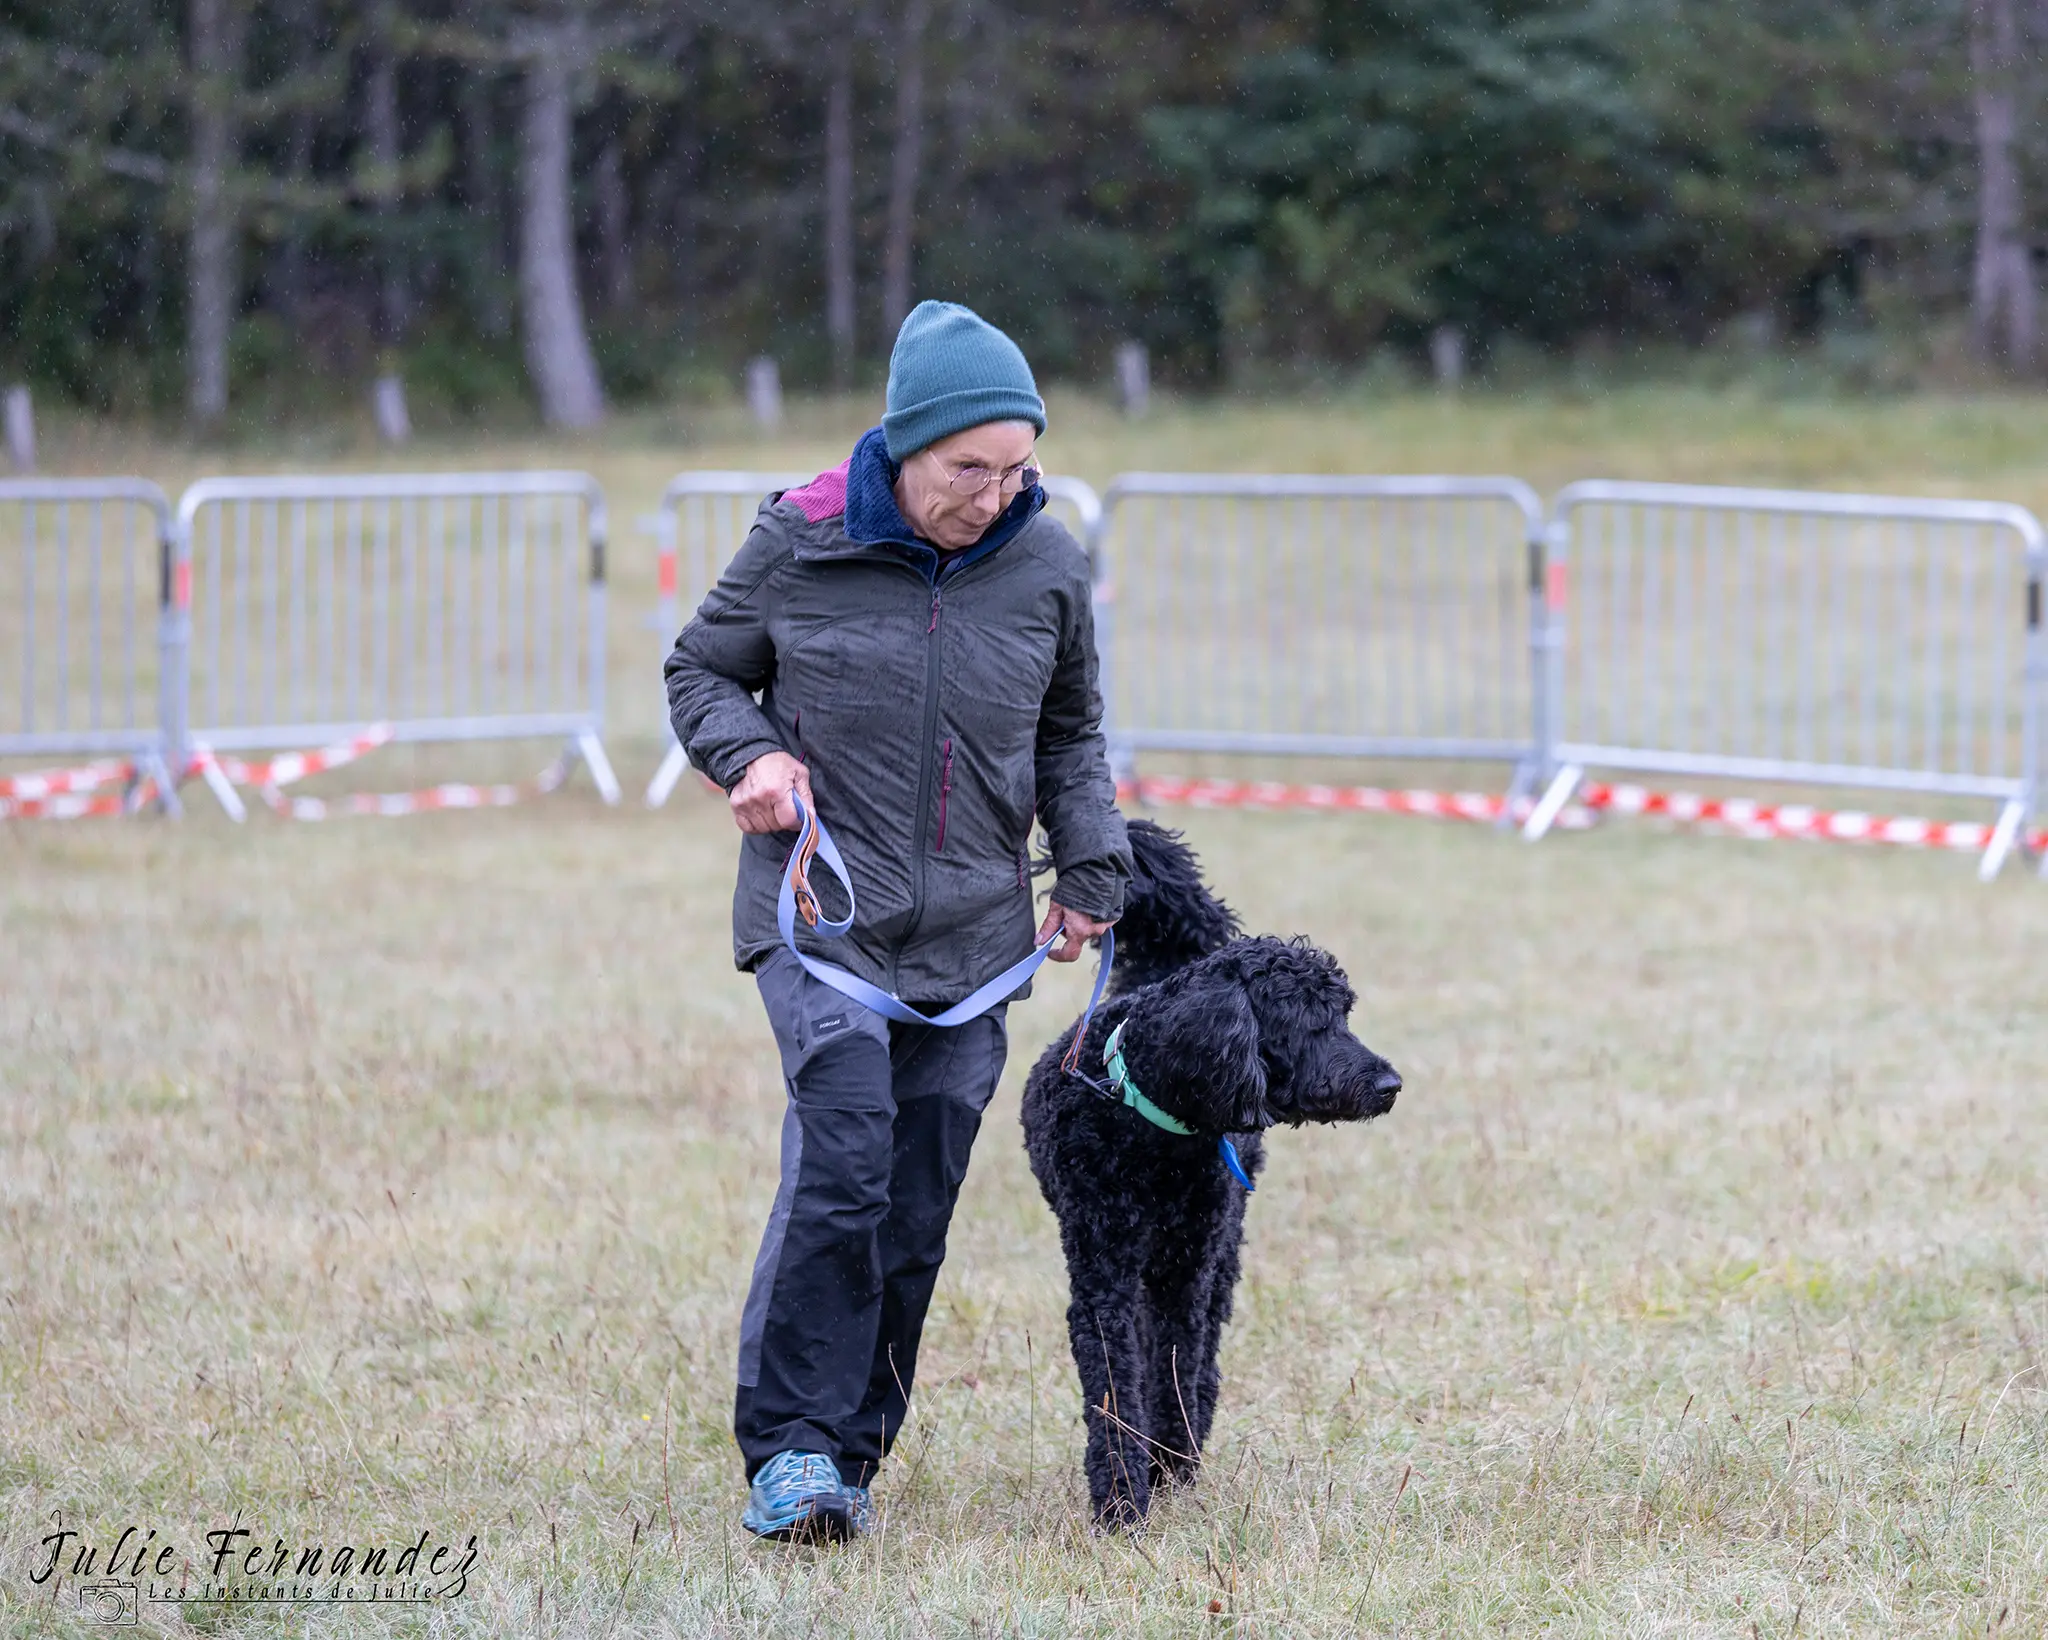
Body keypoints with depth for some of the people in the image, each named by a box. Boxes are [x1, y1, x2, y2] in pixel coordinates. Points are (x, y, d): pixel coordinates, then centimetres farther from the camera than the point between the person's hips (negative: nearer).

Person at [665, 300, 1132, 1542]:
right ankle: (794, 1444, -13)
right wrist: (750, 751, -10)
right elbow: (702, 671, 9)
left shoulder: (1048, 568, 2)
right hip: (820, 912, -3)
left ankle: (848, 1453, 15)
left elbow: (1071, 737, 19)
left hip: (972, 933, 3)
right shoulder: (801, 543, -6)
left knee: (916, 1208, 3)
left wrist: (1093, 867, 8)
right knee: (843, 1164, -20)